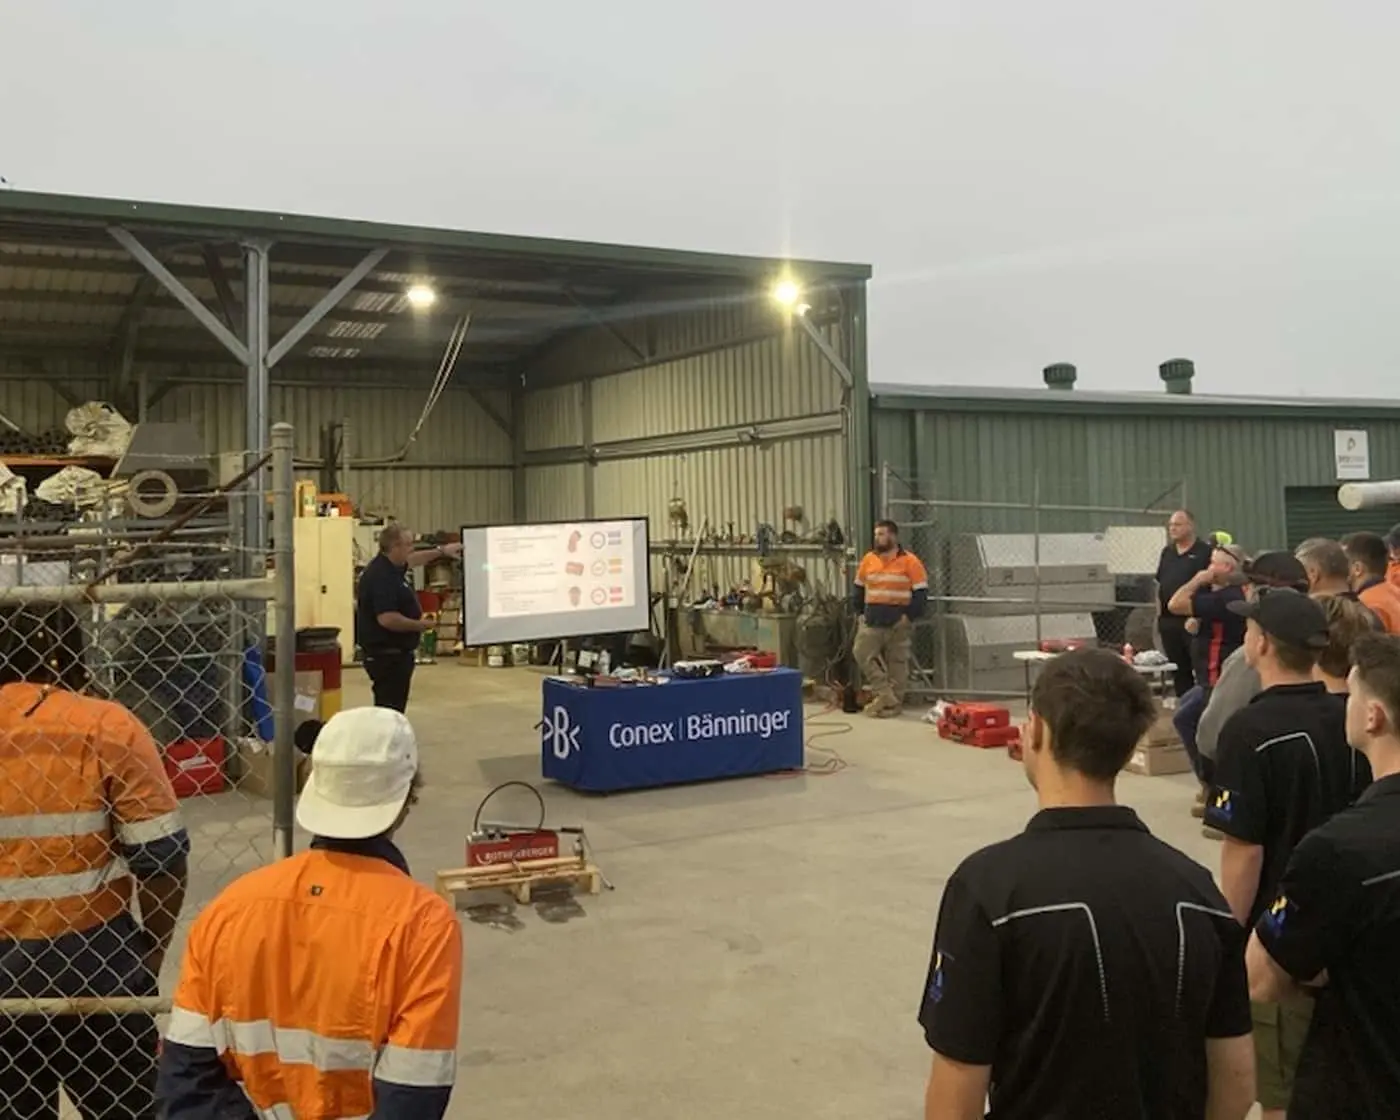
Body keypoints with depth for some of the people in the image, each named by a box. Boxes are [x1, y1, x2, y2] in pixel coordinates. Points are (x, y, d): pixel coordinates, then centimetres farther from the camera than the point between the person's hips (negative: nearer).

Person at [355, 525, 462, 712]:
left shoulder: (390, 567, 9)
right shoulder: (381, 576, -22)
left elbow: (411, 560, 34)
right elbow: (387, 619, -31)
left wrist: (441, 551, 37)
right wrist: (419, 625, -17)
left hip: (395, 652, 11)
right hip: (387, 654, -11)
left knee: (393, 708, 16)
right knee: (390, 710, -8)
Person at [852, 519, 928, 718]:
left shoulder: (910, 561, -6)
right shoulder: (868, 559, 9)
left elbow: (920, 592, -7)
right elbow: (859, 588, 17)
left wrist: (909, 616, -12)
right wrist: (859, 612, 9)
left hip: (898, 622, -4)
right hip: (872, 620, 4)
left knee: (897, 662, 3)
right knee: (862, 654, -5)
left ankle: (895, 703, 12)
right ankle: (884, 694, 2)